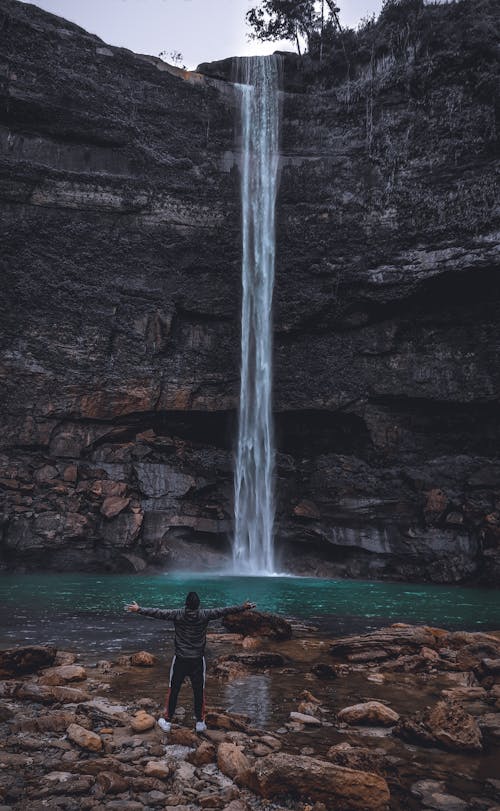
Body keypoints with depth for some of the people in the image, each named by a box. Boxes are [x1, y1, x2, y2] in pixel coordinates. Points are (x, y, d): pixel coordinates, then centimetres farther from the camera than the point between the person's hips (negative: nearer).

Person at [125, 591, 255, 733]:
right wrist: (243, 607, 6)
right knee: (199, 691, 12)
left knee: (173, 690, 11)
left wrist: (139, 609, 0)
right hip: (198, 660, 0)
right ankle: (200, 722, 20)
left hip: (180, 659, 0)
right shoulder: (204, 615, -10)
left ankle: (167, 722, 19)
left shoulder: (177, 614, -11)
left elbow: (157, 612, -9)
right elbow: (224, 611, -3)